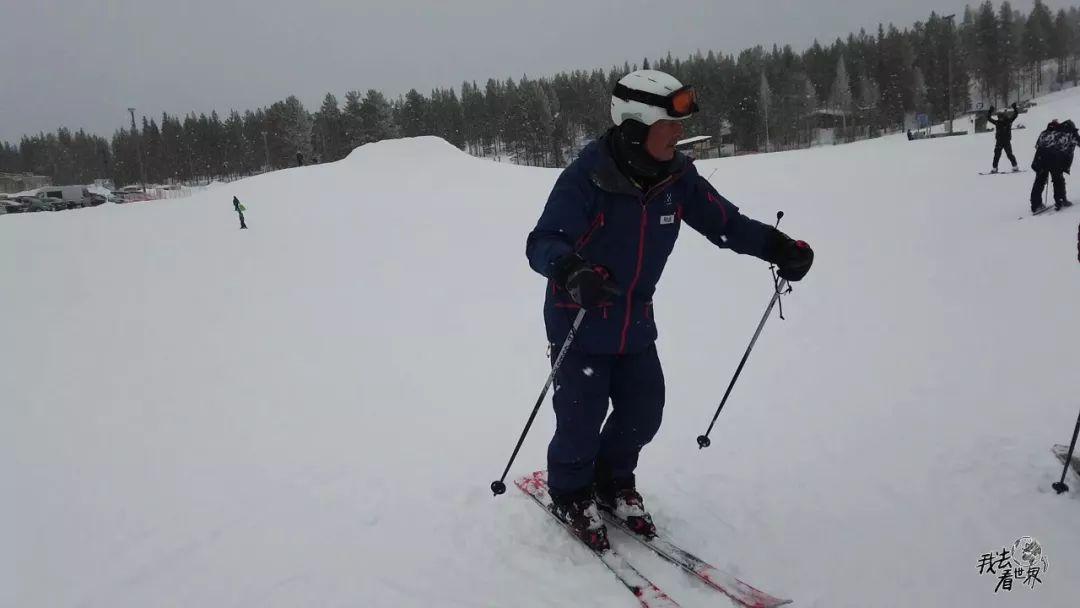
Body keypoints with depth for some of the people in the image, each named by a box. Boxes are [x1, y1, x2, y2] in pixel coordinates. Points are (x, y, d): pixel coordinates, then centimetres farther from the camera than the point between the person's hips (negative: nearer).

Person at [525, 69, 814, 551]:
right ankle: (571, 494, 30)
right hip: (579, 320, -5)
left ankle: (613, 484, 36)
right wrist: (572, 270, -50)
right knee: (582, 419, 1)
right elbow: (542, 243, -29)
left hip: (636, 322, 6)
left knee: (644, 411, 9)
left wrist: (777, 246, -10)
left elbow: (724, 221, 3)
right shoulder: (587, 177, -24)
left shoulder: (676, 177, -6)